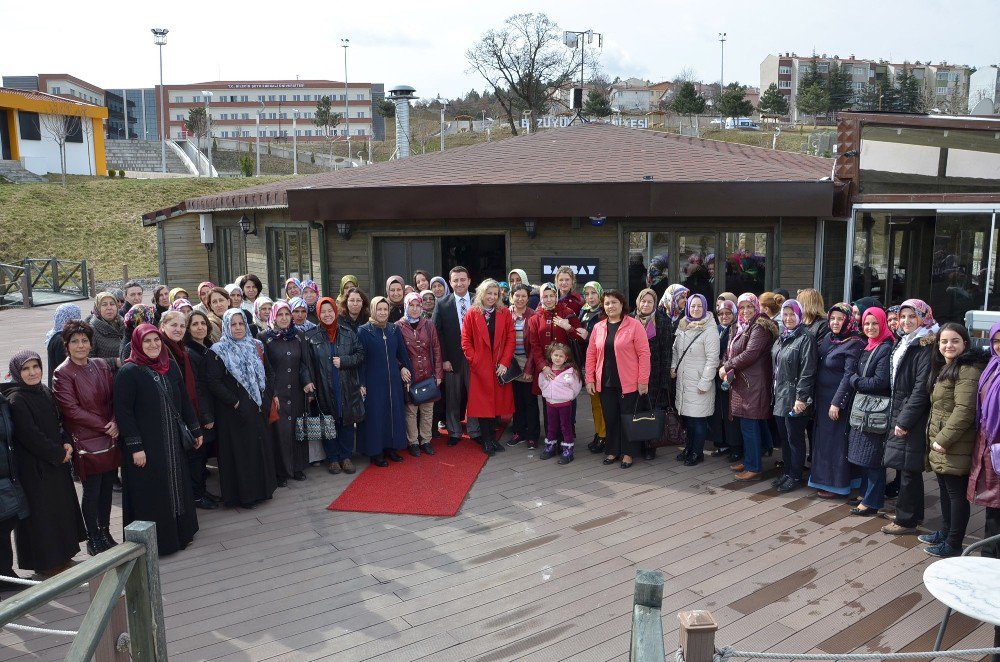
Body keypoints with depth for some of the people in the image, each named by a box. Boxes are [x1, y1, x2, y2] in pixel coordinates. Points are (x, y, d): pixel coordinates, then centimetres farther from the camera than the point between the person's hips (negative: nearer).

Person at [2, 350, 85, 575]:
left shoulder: (45, 392, 7)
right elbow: (29, 435, -19)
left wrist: (66, 443, -4)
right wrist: (58, 453, -13)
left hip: (56, 463, 8)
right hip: (33, 466, -8)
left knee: (61, 507, 14)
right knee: (40, 512, 3)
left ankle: (61, 556, 28)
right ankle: (45, 563, 17)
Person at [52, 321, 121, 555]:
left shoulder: (101, 366, 8)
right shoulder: (62, 374, -7)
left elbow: (114, 398, 9)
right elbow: (72, 410, -11)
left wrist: (115, 423, -8)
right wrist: (104, 425, -13)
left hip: (110, 438, 5)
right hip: (86, 442, -5)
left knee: (107, 487, 10)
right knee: (92, 491, 2)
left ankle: (105, 533, 24)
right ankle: (93, 538, 17)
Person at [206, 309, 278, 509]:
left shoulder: (256, 346, 10)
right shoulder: (218, 351, -6)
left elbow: (266, 374, 13)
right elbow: (213, 382, -12)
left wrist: (266, 399, 1)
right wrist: (235, 402, -16)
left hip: (258, 409, 5)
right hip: (235, 411, -5)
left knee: (261, 447, 10)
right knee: (240, 450, 0)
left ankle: (262, 489, 23)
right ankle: (242, 494, 10)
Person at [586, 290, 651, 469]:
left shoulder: (634, 325, -7)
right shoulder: (598, 327, 7)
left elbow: (644, 354, -9)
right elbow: (591, 354, 9)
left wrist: (643, 381, -12)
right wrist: (589, 379, 4)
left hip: (628, 382, -4)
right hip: (605, 382, 4)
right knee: (610, 418, 11)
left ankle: (627, 453, 20)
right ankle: (612, 451, 26)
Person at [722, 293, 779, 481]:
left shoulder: (760, 327, -12)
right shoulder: (742, 327, 17)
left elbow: (750, 354, -21)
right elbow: (731, 352, 20)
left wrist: (726, 367, -12)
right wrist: (728, 368, 1)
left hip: (754, 383, -9)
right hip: (742, 381, 9)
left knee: (749, 425, -6)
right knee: (746, 424, 15)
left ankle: (754, 467, 0)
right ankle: (748, 460, 26)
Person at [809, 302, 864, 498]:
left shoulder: (853, 344, -14)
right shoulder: (828, 338, 9)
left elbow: (849, 375, -18)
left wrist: (837, 402, -20)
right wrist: (815, 397, 10)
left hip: (839, 399, -8)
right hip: (822, 398, 8)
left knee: (836, 439, 0)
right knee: (821, 438, 14)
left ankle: (837, 484, 11)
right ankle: (824, 478, 26)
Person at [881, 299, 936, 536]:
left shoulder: (926, 346, -14)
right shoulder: (903, 343, 14)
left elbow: (921, 388, -18)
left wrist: (905, 420, -17)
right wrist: (895, 416, 15)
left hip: (913, 418, -9)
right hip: (899, 414, 9)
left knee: (908, 468, -2)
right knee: (905, 468, 15)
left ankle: (906, 520, 7)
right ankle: (914, 514, 27)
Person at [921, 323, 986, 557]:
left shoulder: (967, 371, -16)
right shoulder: (944, 369, 15)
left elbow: (964, 411, -22)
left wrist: (944, 439, -20)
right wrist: (934, 438, 17)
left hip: (955, 447, -10)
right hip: (940, 443, 10)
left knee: (957, 493, 0)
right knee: (945, 490, 19)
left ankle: (953, 544, 9)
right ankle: (945, 533, 32)